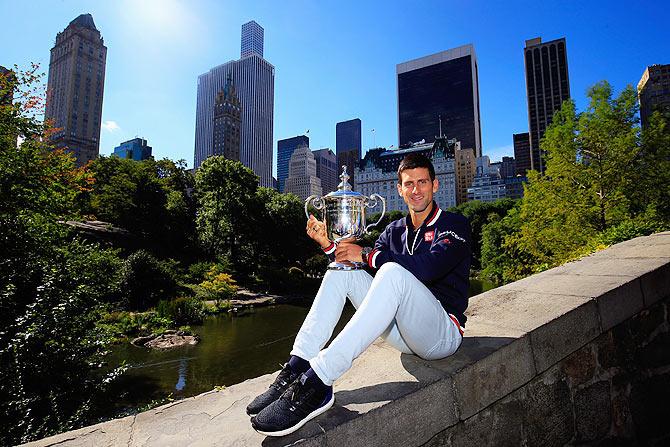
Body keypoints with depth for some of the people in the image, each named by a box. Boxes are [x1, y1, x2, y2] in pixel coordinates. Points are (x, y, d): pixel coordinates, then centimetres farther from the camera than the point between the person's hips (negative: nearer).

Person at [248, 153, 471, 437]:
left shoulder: (454, 225, -2)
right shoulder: (395, 230, 14)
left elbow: (428, 267, -22)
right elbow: (356, 262, 6)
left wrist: (366, 254, -20)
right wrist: (328, 244, -12)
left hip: (443, 332, -5)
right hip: (403, 333, 6)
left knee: (393, 272, -34)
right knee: (342, 270, -8)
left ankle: (316, 384, -39)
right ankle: (296, 368, -20)